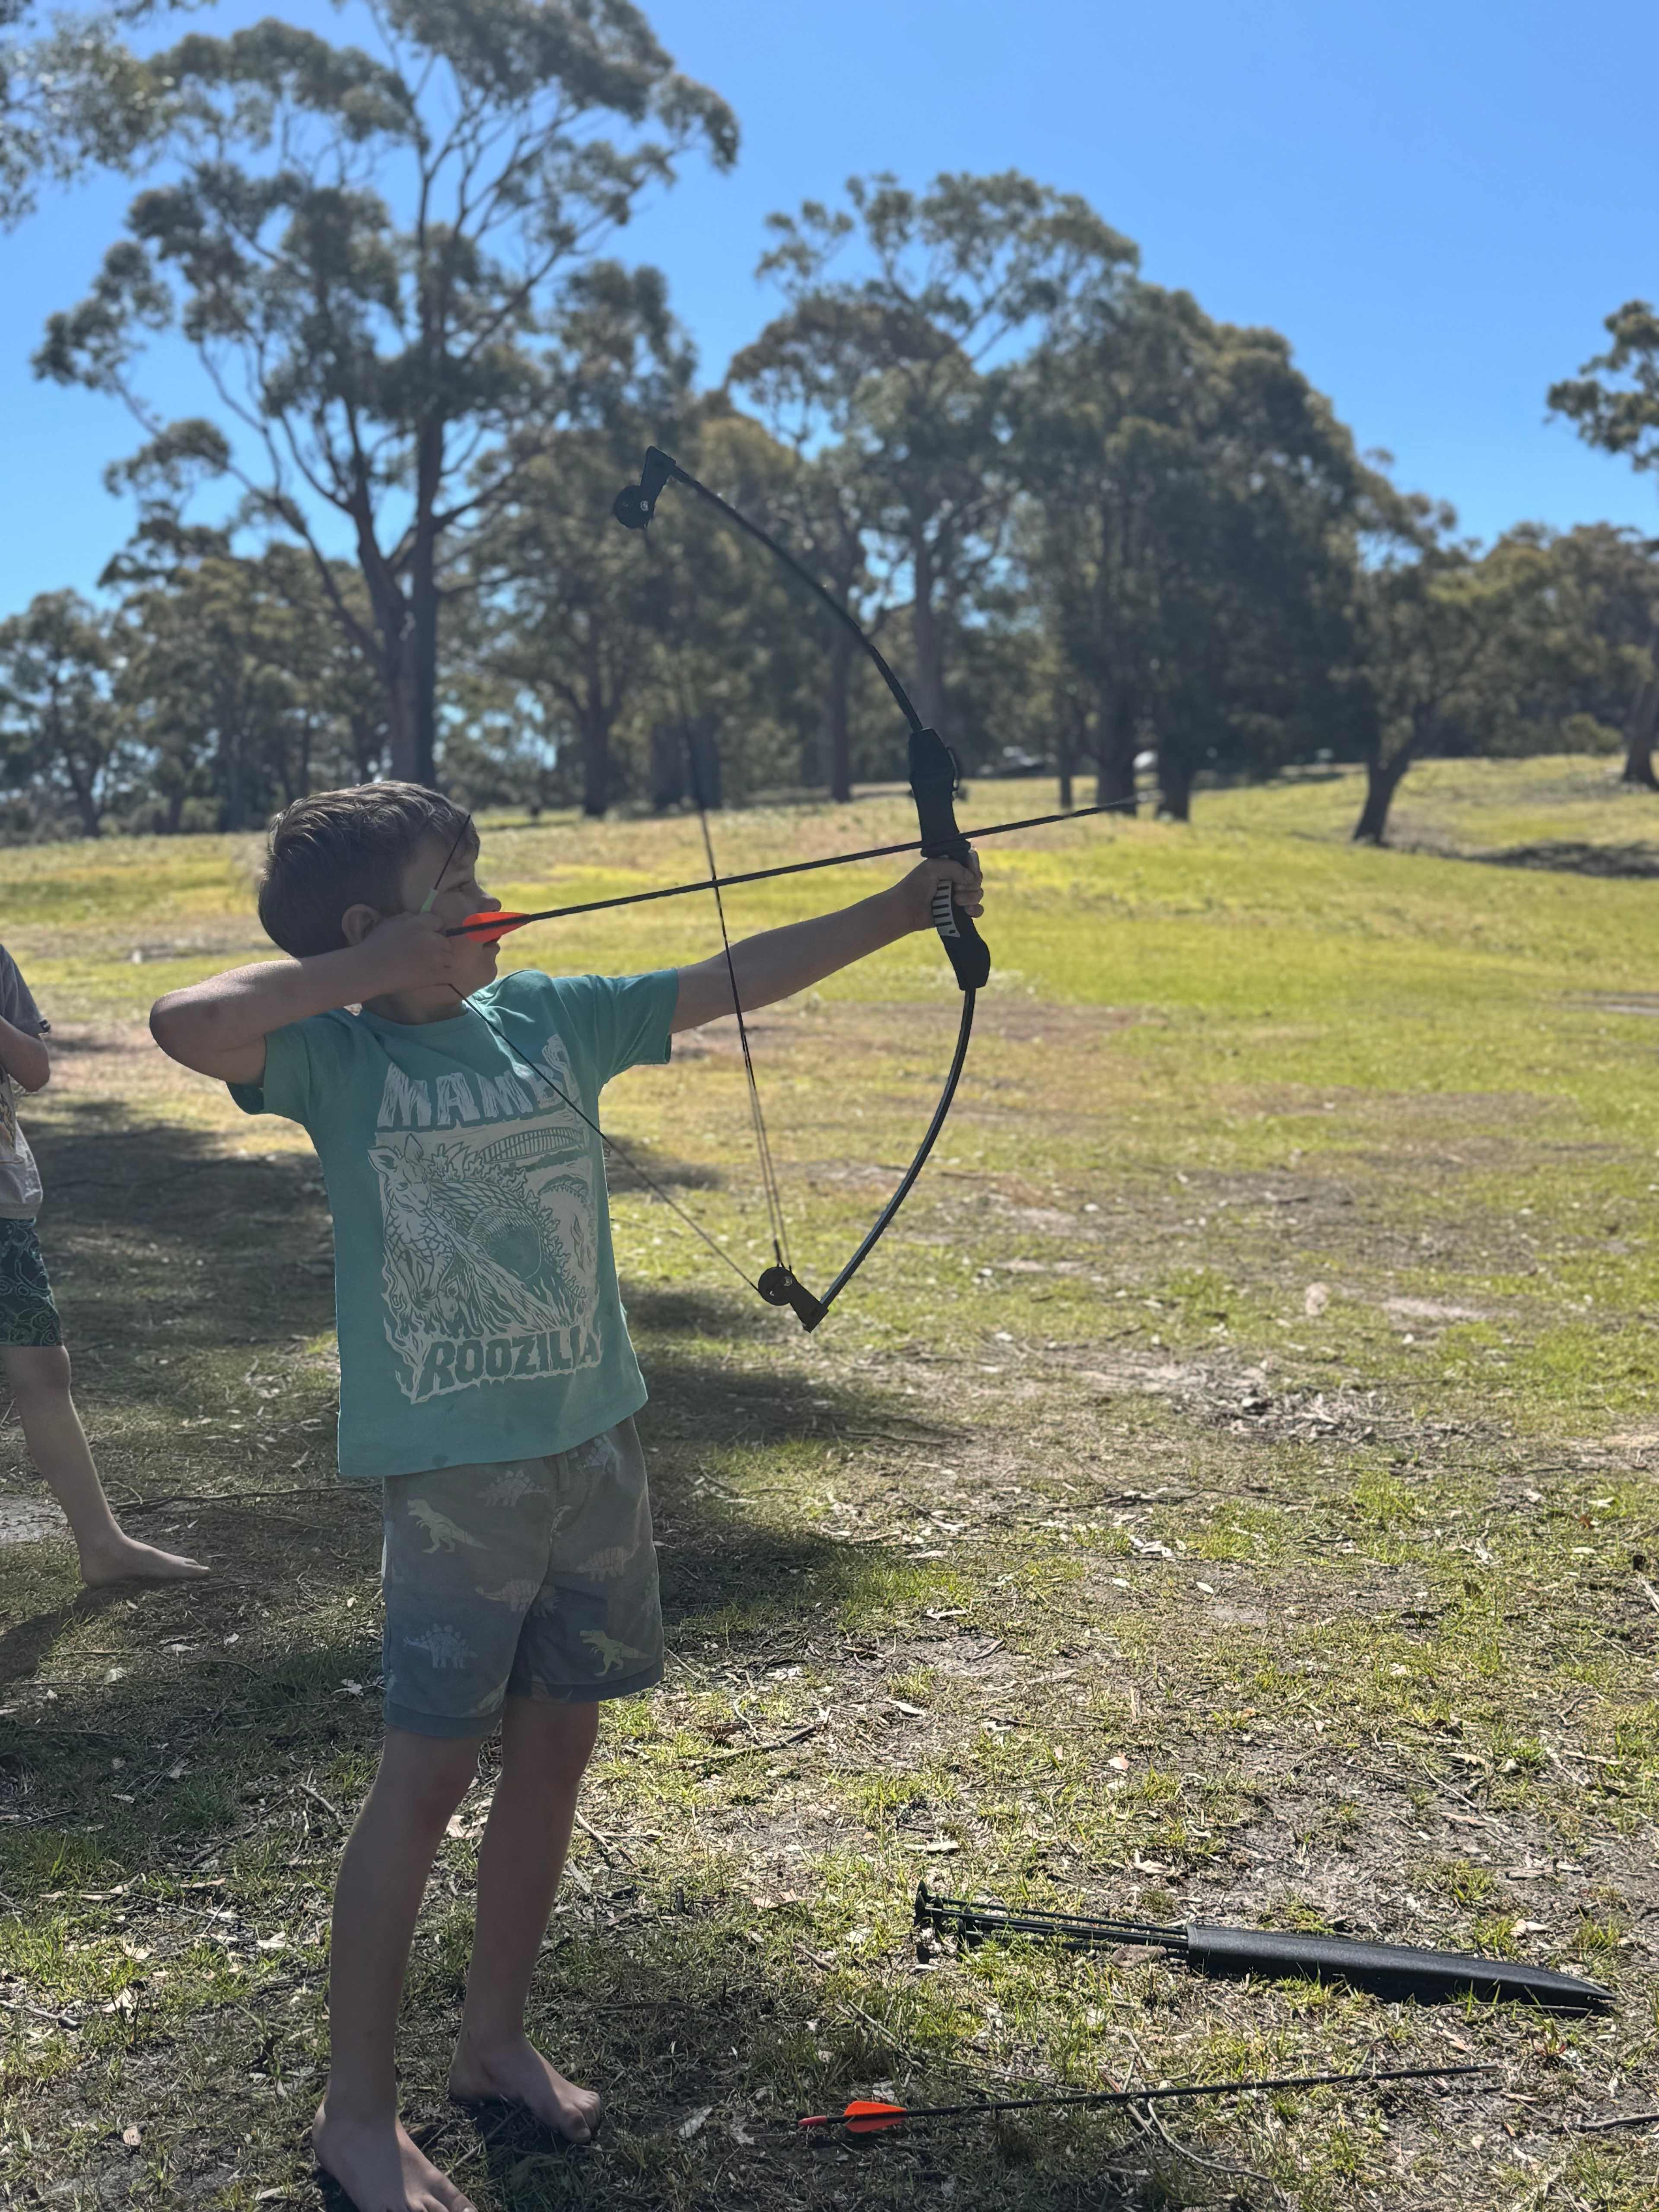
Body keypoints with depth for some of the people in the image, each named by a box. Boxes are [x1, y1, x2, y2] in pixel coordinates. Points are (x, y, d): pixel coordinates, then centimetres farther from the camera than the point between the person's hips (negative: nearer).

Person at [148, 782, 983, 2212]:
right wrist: (370, 965, -23)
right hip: (453, 1463, -6)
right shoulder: (335, 1055, -11)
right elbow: (189, 1024, -31)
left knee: (558, 1742, 13)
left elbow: (732, 980, 8)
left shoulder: (550, 1015, 4)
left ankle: (497, 2037, 32)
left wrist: (898, 912, 5)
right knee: (429, 1769, -2)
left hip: (596, 1437, 6)